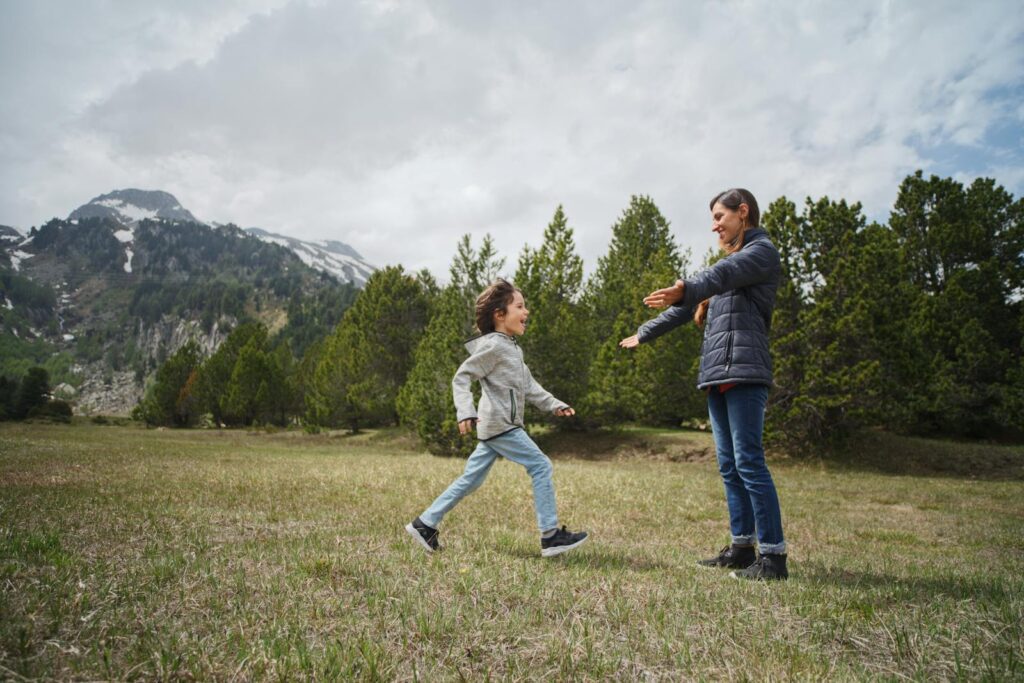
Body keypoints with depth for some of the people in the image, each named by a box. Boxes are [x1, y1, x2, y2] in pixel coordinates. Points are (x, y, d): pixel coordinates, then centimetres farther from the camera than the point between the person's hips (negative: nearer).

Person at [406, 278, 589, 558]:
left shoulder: (512, 347, 18)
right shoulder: (493, 346, -12)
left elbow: (528, 385, 23)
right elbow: (461, 378, -13)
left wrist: (553, 404, 18)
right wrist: (466, 411, -25)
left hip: (497, 427, 10)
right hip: (500, 425, -10)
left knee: (471, 479, 12)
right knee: (541, 467, -6)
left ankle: (424, 524, 19)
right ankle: (551, 536, 0)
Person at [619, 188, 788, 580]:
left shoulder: (762, 251, 0)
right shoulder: (731, 261, 26)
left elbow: (723, 274, -24)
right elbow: (690, 307, 32)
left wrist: (686, 289, -44)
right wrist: (644, 335, 36)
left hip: (744, 371, -9)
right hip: (716, 374, 9)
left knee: (748, 461, -11)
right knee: (729, 466, 7)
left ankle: (774, 555, -5)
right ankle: (742, 546, 13)